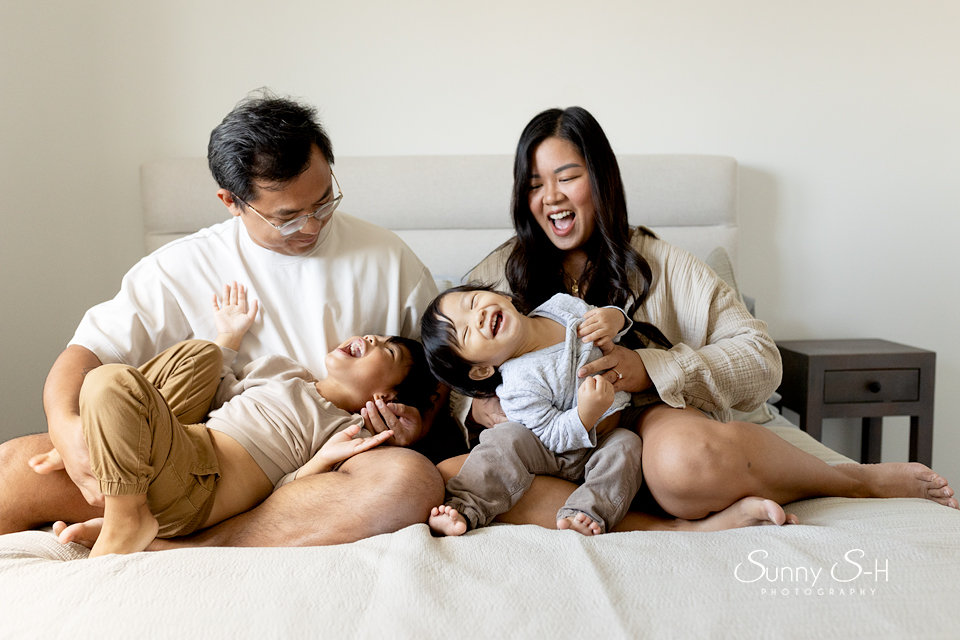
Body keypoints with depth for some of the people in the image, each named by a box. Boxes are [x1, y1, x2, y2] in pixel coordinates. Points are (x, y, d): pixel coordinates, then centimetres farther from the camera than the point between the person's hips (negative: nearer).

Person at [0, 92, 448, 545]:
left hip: (327, 475, 1)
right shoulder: (183, 268, 6)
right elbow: (88, 350, 3)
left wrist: (416, 424, -9)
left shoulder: (386, 259, 5)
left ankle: (170, 550, -30)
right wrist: (65, 427, -19)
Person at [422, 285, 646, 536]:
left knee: (626, 444, -24)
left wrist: (614, 318, -18)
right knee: (507, 437, -27)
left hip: (602, 445, 4)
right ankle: (464, 510, -23)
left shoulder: (563, 306, -12)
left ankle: (587, 512, -32)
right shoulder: (520, 386, -26)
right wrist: (587, 414, -42)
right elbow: (554, 437, -23)